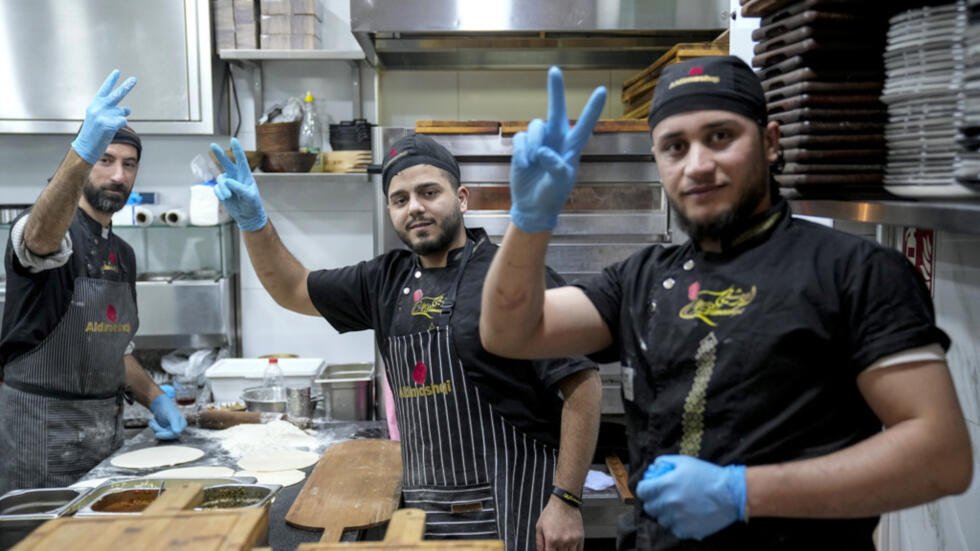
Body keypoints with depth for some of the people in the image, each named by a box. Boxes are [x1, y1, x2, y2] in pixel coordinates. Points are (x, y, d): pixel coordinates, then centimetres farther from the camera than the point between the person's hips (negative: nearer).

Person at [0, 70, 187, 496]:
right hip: (41, 429, -7)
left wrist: (156, 399, 3)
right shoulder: (47, 229, -11)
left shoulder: (124, 255, 12)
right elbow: (42, 237, -38)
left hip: (107, 427, 7)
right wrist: (84, 149, -53)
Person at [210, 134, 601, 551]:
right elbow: (293, 291, 19)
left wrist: (566, 500, -17)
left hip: (509, 501, -5)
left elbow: (580, 382, -15)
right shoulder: (387, 280, 7)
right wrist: (254, 222, 4)